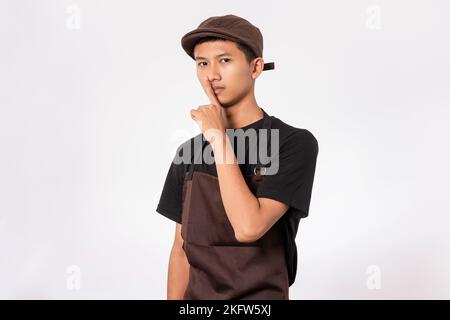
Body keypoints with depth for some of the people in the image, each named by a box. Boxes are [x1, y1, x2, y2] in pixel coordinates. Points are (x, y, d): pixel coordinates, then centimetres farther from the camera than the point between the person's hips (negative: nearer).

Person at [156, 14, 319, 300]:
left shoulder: (295, 143, -13)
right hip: (196, 296, 4)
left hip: (262, 293, -4)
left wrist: (219, 138, -20)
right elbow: (182, 249, 6)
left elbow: (249, 227, -25)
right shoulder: (189, 152, 2)